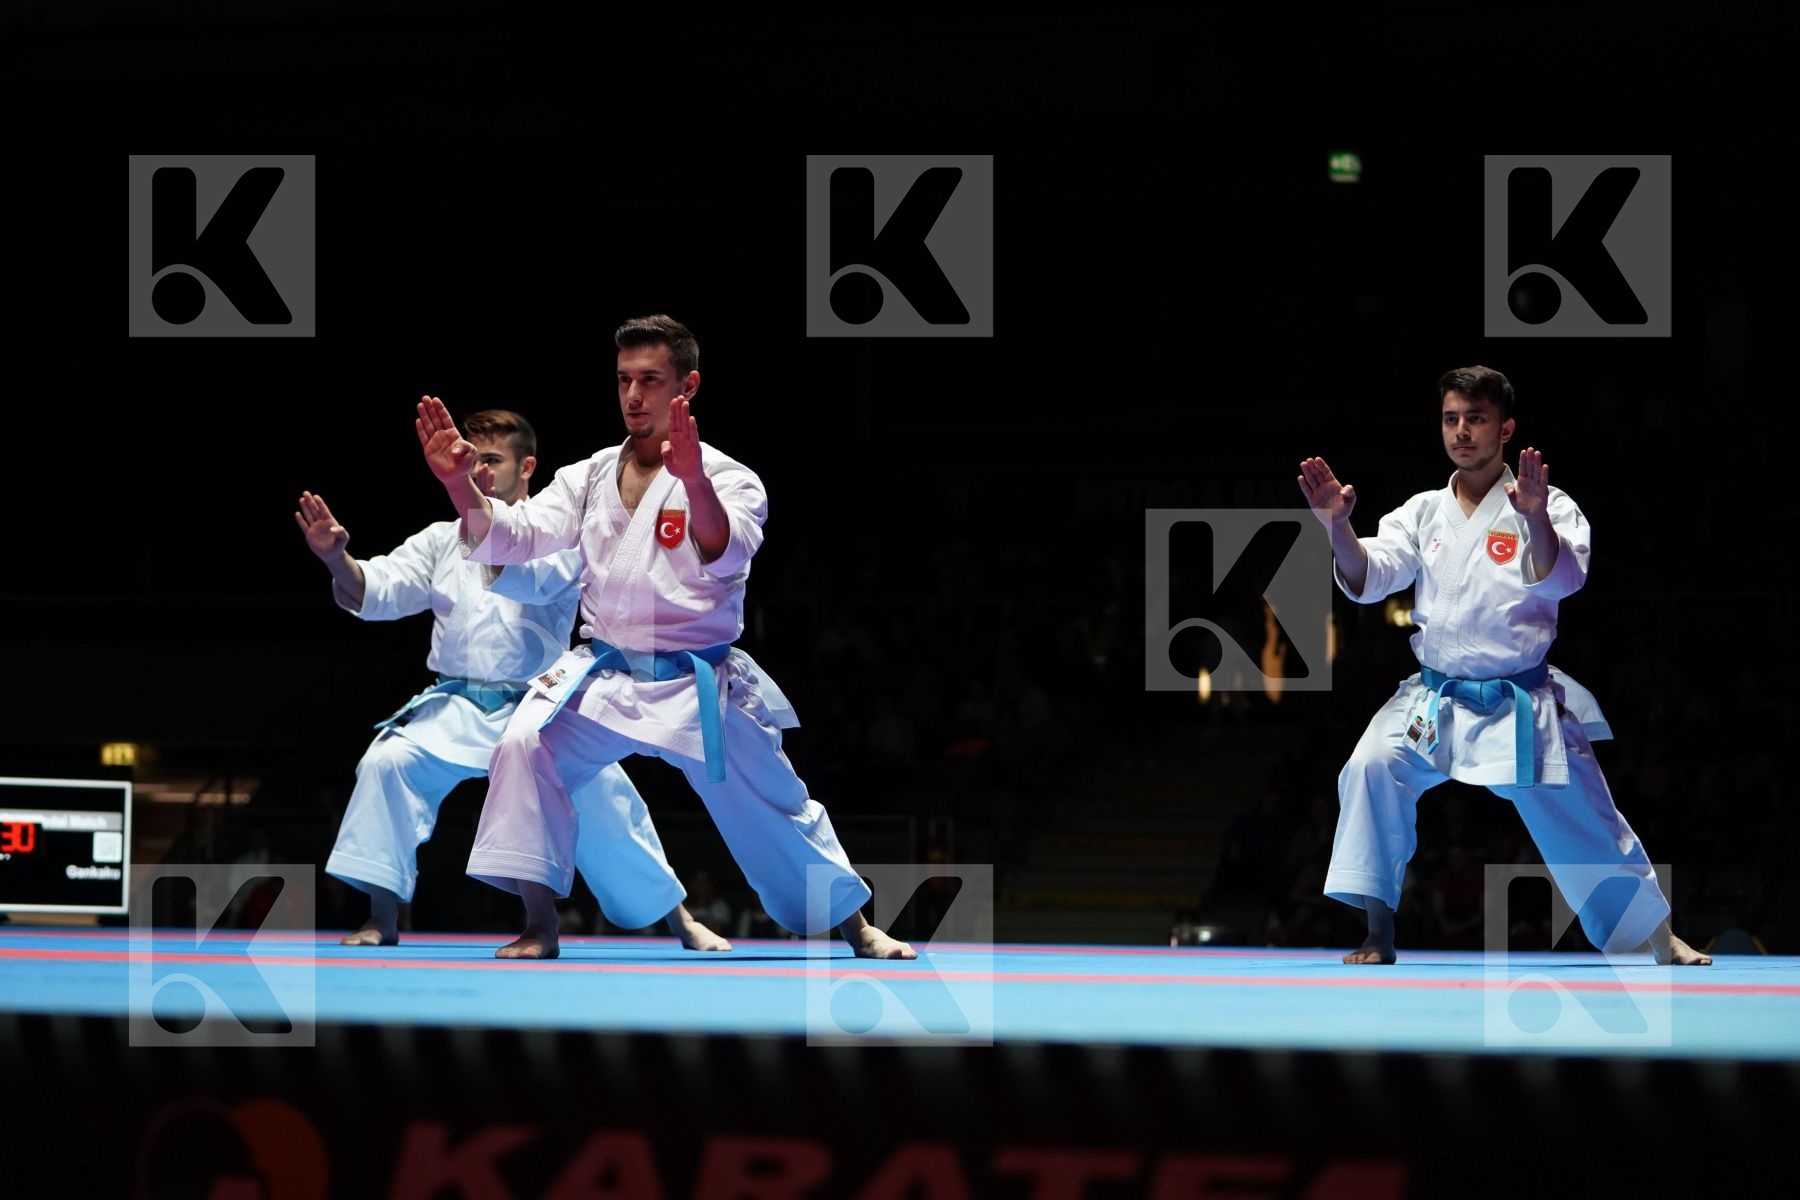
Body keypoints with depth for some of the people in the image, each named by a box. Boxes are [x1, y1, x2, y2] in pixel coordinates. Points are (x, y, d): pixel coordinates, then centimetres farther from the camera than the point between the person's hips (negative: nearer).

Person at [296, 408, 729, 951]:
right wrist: (337, 558, -23)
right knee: (388, 761, -21)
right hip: (457, 708, 2)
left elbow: (526, 576, -23)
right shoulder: (443, 540, 10)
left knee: (599, 795, -14)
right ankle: (382, 920, -12)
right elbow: (371, 592, 0)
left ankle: (680, 921, 7)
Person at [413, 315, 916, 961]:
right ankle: (539, 927, -15)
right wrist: (460, 483, -25)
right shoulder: (589, 478, 6)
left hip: (696, 685, -2)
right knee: (525, 745, -23)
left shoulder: (727, 479, -7)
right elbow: (511, 537, -6)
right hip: (603, 676, 2)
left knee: (773, 809, 4)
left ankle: (857, 928, 27)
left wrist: (694, 482, -50)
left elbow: (722, 554, -29)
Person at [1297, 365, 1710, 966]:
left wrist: (1536, 518, -44)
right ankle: (1378, 933, -14)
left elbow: (1561, 578, -23)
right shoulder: (1423, 513, 6)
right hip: (1434, 703, 2)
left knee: (1584, 821, 1)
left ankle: (1663, 942, 21)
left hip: (1522, 707, -2)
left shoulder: (1548, 509, -5)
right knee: (1372, 767, -22)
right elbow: (1366, 579, -6)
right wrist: (1338, 527, -27)